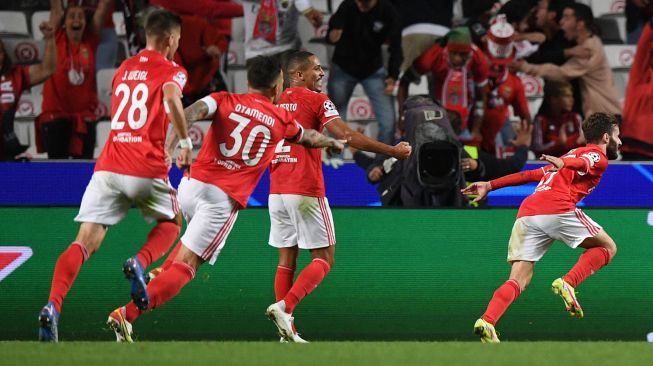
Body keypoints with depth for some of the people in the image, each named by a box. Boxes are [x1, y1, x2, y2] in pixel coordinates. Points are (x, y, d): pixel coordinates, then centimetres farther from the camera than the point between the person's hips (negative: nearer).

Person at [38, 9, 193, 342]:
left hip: (108, 165, 4)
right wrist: (185, 142, -18)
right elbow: (171, 98, -22)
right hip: (147, 170, -4)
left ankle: (53, 307, -26)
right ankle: (139, 264, -8)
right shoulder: (171, 71, 2)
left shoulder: (124, 69, 21)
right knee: (170, 224, 24)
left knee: (85, 242, -4)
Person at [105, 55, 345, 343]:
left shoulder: (225, 101, 10)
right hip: (224, 200, -4)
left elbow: (193, 111, -12)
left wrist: (172, 141, -27)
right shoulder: (281, 120, 12)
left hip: (191, 184, 4)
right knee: (185, 267, -7)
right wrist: (332, 142, 55)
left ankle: (161, 273, 20)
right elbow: (309, 138, 33)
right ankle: (127, 314, -23)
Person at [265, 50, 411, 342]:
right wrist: (392, 151, -10)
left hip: (276, 191, 6)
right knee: (324, 258, 1)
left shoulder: (275, 101, 13)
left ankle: (287, 331, 3)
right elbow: (347, 136, -14)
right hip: (306, 191, -6)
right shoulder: (316, 100, -6)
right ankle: (285, 307, -19)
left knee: (286, 260, 9)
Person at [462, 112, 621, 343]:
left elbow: (529, 174, 30)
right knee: (607, 247, 11)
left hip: (526, 212, 7)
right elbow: (582, 164, -13)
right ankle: (568, 284, -9)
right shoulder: (598, 156, 11)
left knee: (519, 281, 1)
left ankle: (487, 321, -21)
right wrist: (563, 163, -33)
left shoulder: (572, 154, 34)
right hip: (557, 209, -7)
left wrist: (490, 185, 28)